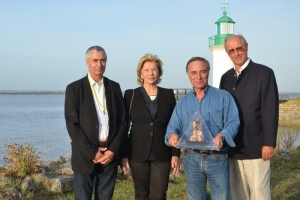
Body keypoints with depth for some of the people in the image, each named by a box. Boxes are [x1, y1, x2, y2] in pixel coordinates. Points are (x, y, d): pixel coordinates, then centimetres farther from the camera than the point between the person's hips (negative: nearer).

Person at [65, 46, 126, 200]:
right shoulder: (74, 88, -2)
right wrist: (92, 152, -12)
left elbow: (122, 121, 5)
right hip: (85, 155, -3)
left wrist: (113, 150, -6)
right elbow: (72, 125, -8)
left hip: (110, 154, 3)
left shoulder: (114, 87, 8)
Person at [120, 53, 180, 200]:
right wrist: (123, 154, -3)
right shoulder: (131, 95, 1)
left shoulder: (168, 95, 5)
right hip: (138, 154, 0)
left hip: (162, 154, 0)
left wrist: (176, 154, 0)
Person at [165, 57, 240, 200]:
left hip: (217, 158, -3)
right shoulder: (182, 102, 12)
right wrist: (172, 134, -19)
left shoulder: (223, 97, 1)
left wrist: (221, 136, -28)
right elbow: (174, 126, 6)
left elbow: (233, 122, -7)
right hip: (191, 158, 3)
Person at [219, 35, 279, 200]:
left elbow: (271, 110, -8)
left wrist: (269, 143, -13)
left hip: (255, 147, -5)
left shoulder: (264, 73, -2)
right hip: (232, 148, 5)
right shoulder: (226, 78, 13)